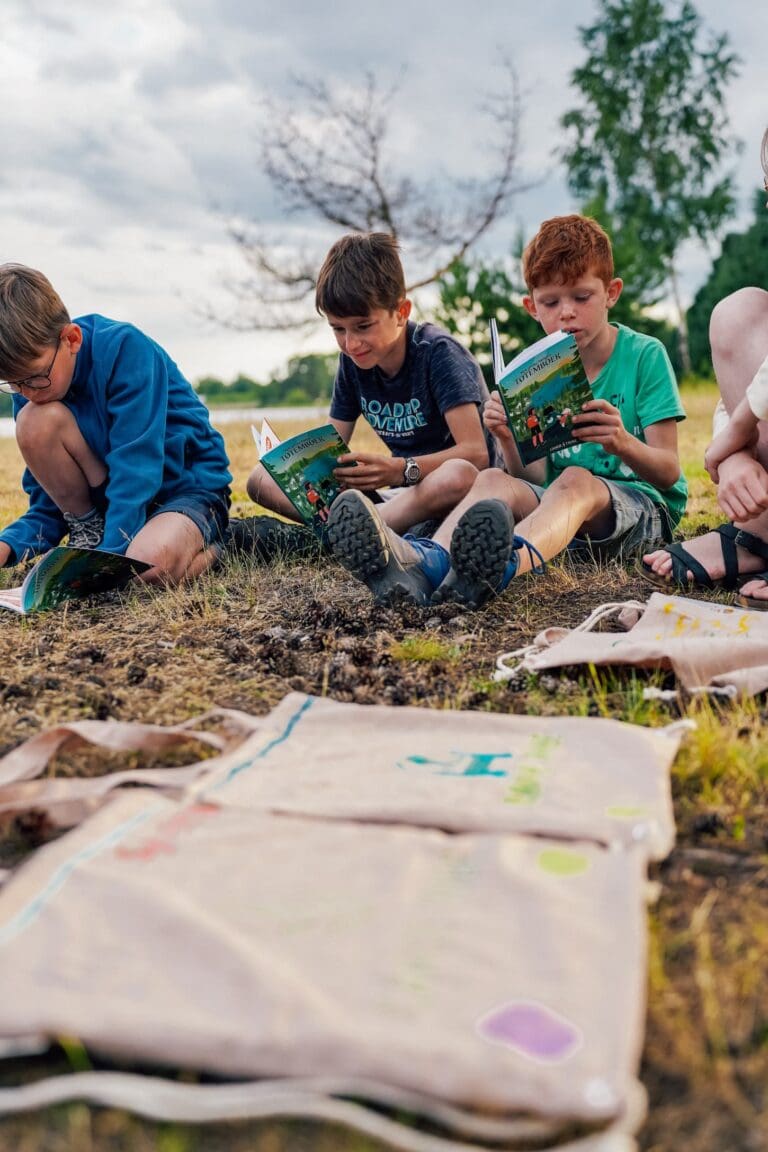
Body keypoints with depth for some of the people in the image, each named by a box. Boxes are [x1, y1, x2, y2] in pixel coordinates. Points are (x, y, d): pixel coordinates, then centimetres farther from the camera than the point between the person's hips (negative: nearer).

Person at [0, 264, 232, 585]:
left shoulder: (125, 349, -21)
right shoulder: (31, 388, -4)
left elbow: (135, 469, -27)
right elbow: (49, 504, -1)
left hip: (190, 490, -5)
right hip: (109, 495, 5)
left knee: (151, 561, -39)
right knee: (35, 421, -20)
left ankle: (210, 542, -4)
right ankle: (87, 534, -1)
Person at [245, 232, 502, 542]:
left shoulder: (437, 353, -14)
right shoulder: (352, 361, 4)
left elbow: (476, 452, -23)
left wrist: (400, 470, -39)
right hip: (399, 494, 6)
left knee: (459, 475, -44)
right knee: (262, 479, -5)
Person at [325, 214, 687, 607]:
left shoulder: (645, 355, -1)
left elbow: (669, 472, -8)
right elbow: (537, 478, 2)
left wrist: (622, 443, -30)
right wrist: (509, 441, -20)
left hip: (645, 505, -3)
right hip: (558, 506, 4)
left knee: (576, 480, -34)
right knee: (494, 479, -23)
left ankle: (508, 564, -66)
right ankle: (429, 561, -55)